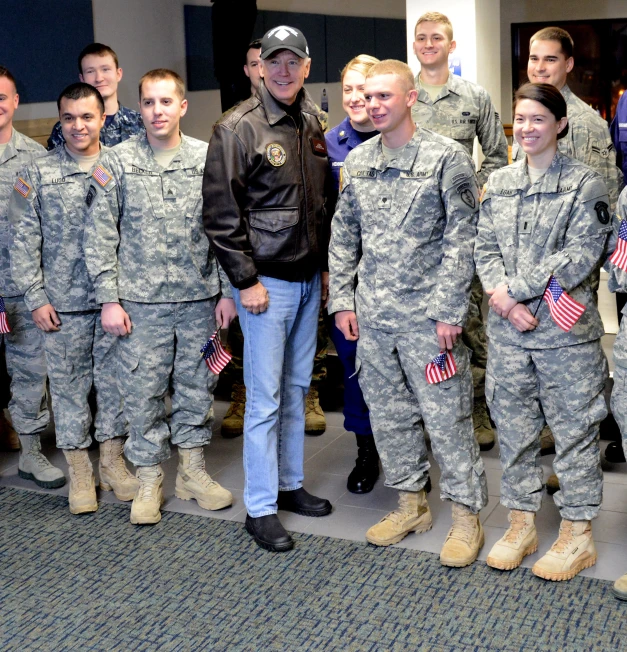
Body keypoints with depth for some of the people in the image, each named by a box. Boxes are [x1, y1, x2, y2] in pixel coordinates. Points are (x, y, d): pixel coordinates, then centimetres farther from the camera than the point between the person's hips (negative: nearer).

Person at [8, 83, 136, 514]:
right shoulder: (37, 173, 2)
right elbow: (24, 240, 1)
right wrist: (36, 297, -5)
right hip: (63, 302, -1)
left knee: (115, 379, 9)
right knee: (69, 384, 7)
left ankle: (113, 460, 25)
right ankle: (79, 470, 21)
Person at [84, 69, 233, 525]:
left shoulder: (208, 158, 1)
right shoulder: (118, 163, -1)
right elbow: (100, 236, 0)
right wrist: (109, 299, -5)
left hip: (199, 298, 1)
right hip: (141, 301, -1)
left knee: (198, 386, 11)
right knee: (143, 392, 5)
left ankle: (193, 470, 28)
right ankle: (150, 481, 21)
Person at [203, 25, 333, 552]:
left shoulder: (313, 124, 10)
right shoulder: (238, 129, -10)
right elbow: (221, 213, -13)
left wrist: (327, 266, 14)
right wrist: (246, 281, -15)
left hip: (309, 279, 7)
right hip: (266, 281, -6)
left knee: (297, 388, 15)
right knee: (265, 396, -2)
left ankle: (290, 484, 29)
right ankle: (261, 509, 8)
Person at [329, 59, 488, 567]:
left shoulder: (447, 157, -6)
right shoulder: (357, 160, 10)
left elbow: (461, 239, -10)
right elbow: (343, 236, 14)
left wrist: (449, 311, -14)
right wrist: (342, 300, 7)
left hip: (427, 314, -5)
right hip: (371, 315, 6)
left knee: (447, 417, 0)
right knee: (388, 413, 14)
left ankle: (467, 515, 15)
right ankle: (411, 503, 30)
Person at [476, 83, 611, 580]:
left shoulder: (585, 183, -4)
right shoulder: (499, 183, 10)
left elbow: (582, 254, -13)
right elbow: (486, 249, 5)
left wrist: (514, 289, -16)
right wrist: (507, 304, -11)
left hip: (566, 329, -4)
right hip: (507, 330, 5)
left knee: (575, 430, 5)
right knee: (514, 428, 12)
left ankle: (578, 534, 18)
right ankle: (522, 523, 28)